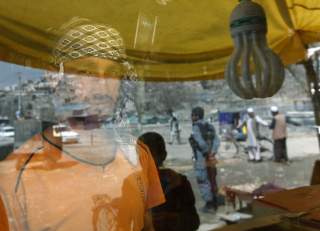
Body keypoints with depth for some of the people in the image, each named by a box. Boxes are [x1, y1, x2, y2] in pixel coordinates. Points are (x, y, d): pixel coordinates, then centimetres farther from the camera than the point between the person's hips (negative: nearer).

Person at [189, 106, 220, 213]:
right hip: (211, 159, 8)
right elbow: (216, 141, -1)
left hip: (201, 160, -8)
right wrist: (212, 153, -7)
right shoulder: (209, 126, 8)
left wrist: (207, 152, -10)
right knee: (212, 182, 17)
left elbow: (201, 143, -26)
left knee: (203, 183, 5)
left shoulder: (196, 128, -15)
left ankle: (209, 205, 13)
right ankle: (214, 204, 28)